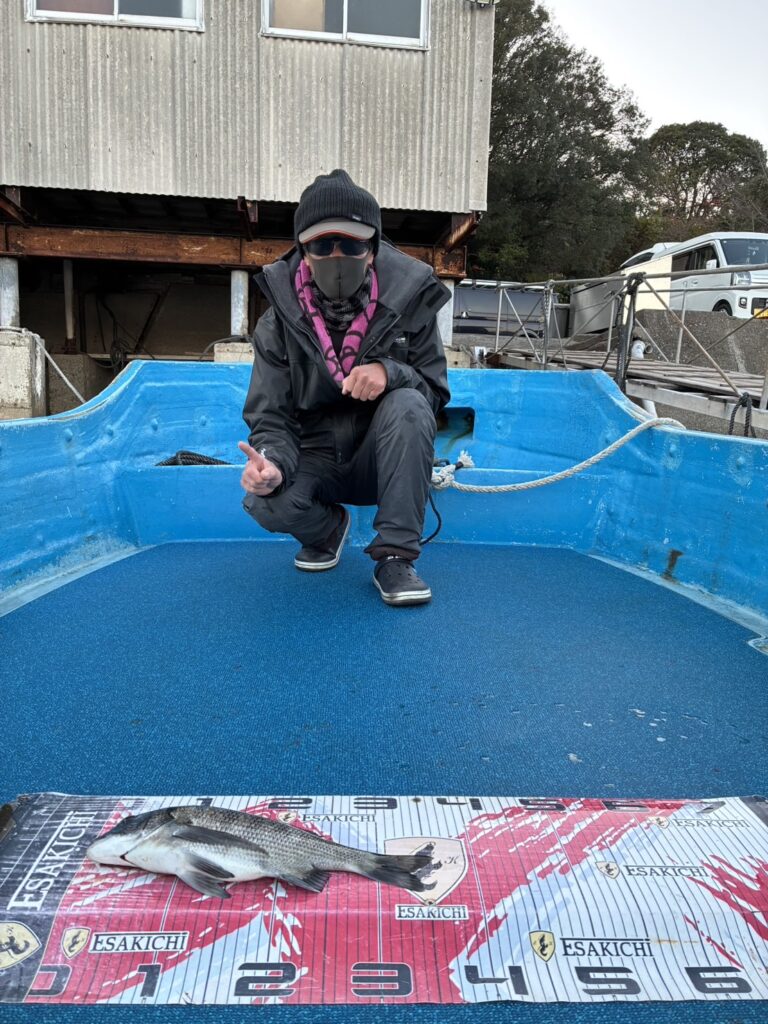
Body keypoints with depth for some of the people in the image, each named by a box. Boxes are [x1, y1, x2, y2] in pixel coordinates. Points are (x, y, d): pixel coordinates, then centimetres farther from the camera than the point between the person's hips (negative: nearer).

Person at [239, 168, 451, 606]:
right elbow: (271, 418, -9)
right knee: (267, 503, -31)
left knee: (408, 405, -32)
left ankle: (395, 557, -22)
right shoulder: (279, 324, -8)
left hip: (382, 460, 0)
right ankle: (329, 529, 9)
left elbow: (436, 391, -7)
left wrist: (390, 372, -30)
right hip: (316, 461, 1)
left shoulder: (407, 302, -10)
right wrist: (272, 463, -33)